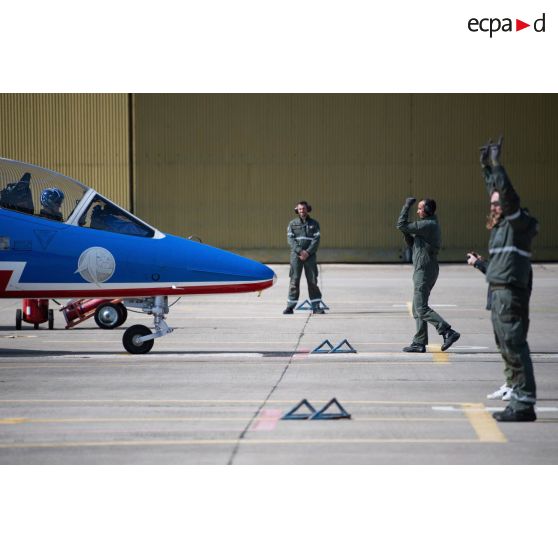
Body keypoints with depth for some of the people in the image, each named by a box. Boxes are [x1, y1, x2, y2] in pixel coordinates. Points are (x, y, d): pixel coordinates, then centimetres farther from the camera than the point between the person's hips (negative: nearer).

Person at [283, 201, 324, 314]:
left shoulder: (314, 224, 8)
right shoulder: (292, 224, 8)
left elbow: (316, 240, 0)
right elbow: (290, 239, -2)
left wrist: (308, 252, -13)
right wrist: (300, 251, -15)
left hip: (310, 255, 0)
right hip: (296, 255, 0)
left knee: (312, 281, 1)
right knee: (294, 280, -2)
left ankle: (316, 306, 3)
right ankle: (290, 306, 1)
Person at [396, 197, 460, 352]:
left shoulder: (427, 225, -16)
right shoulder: (429, 225, 17)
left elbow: (401, 225, -18)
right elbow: (412, 243, 22)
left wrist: (407, 206, -8)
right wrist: (407, 234, 2)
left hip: (424, 271, -10)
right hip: (422, 271, 10)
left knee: (421, 308, -12)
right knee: (418, 309, 12)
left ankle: (449, 332, -17)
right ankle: (419, 343, 13)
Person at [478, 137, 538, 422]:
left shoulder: (519, 223, -7)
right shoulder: (502, 225, 16)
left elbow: (508, 194, -20)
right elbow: (495, 190, 29)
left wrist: (497, 164, -16)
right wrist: (486, 166, 30)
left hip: (511, 294, -10)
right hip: (498, 294, 10)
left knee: (515, 349, -11)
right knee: (508, 350, 11)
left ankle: (525, 404, -13)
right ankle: (519, 401, 15)